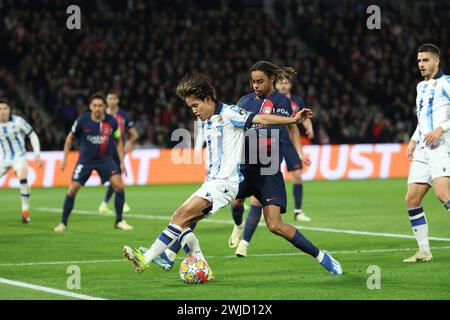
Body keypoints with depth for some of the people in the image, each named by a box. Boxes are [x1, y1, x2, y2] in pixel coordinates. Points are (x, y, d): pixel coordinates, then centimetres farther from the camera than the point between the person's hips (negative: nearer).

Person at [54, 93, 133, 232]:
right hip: (85, 159, -1)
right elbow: (70, 137, 2)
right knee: (73, 189, -7)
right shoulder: (82, 120, -14)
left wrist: (122, 162, 2)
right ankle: (63, 223, 9)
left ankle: (119, 221, 0)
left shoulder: (112, 122, -10)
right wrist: (65, 158, 0)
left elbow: (118, 141, 6)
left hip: (105, 158, 1)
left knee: (119, 186, -15)